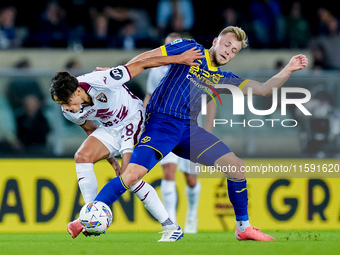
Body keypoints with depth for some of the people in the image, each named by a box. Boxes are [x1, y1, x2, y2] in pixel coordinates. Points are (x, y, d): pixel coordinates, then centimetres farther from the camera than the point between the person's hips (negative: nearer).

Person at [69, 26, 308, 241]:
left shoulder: (224, 80, 18)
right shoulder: (191, 49, 4)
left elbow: (264, 89, 16)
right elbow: (149, 57, 3)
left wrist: (288, 70, 5)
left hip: (190, 130, 5)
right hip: (161, 123, -5)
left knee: (236, 165, -6)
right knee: (133, 174, -25)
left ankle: (243, 228, 9)